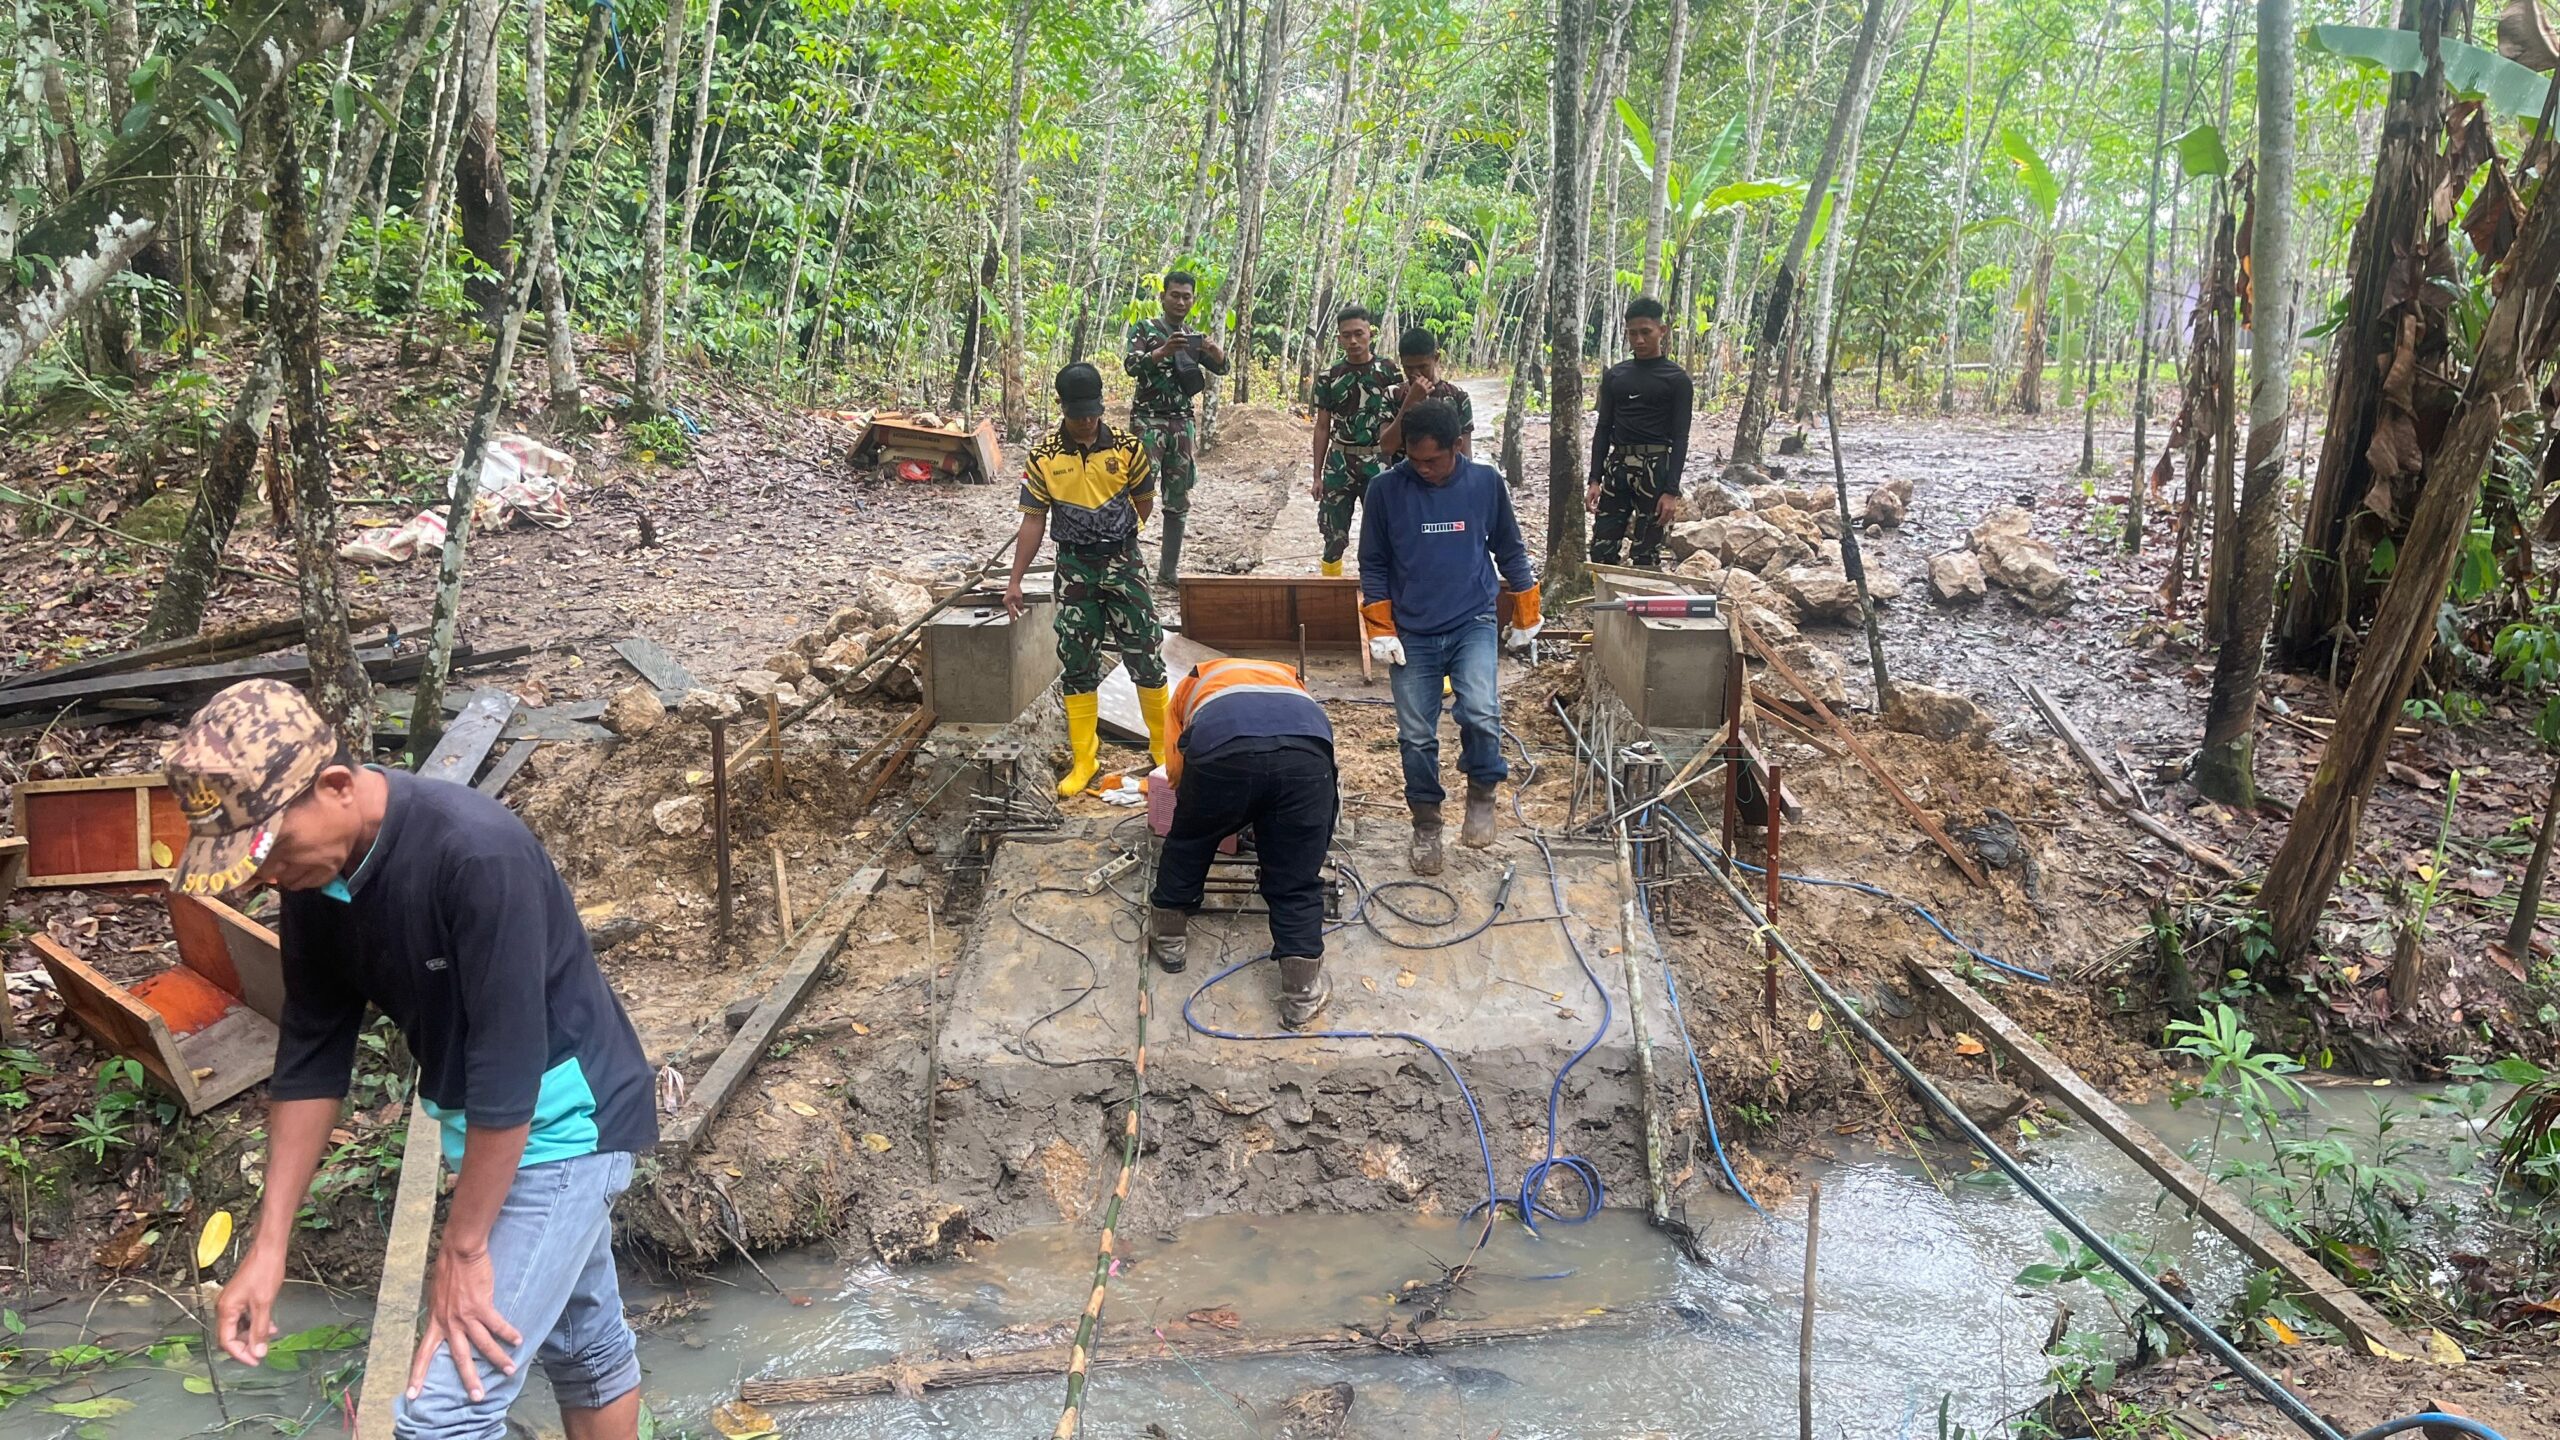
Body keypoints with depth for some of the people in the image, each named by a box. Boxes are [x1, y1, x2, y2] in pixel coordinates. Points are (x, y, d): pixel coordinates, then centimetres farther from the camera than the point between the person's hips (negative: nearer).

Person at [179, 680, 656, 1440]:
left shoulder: (477, 854, -32)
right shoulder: (317, 875, -7)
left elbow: (508, 1067, -28)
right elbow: (311, 1053, 2)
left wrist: (462, 1248, -20)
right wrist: (269, 1245, 2)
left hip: (562, 1122, -8)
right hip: (479, 1126, 8)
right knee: (585, 1341, 25)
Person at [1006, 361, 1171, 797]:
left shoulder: (1126, 448, -6)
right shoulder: (1043, 457, -4)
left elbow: (1144, 502, 9)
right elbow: (1034, 520, 0)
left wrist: (1116, 537, 6)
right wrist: (1015, 580, -2)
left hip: (1123, 563, -1)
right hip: (1073, 569, 1)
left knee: (1145, 656, 1)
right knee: (1076, 663, 4)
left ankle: (1163, 746, 17)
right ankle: (1084, 760, 13)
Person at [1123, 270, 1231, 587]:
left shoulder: (1195, 336, 13)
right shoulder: (1145, 329, -1)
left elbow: (1221, 369, 5)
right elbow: (1130, 365, -16)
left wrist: (1215, 350, -19)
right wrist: (1163, 351, -35)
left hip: (1183, 422, 5)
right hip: (1148, 419, -5)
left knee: (1178, 501, 6)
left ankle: (1168, 572, 12)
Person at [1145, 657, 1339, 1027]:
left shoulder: (1194, 683, 40)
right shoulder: (1290, 679, 46)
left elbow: (1175, 768, 27)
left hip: (1222, 747, -1)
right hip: (1305, 750, 1)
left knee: (1188, 844, 28)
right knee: (1296, 881, 16)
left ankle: (1169, 938, 43)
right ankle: (1302, 992, 19)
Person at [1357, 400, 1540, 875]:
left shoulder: (1486, 483, -3)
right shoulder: (1386, 489, -6)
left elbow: (1510, 550, 10)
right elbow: (1373, 565, 3)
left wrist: (1525, 616, 15)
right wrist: (1381, 632, -3)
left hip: (1473, 624, -1)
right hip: (1412, 634, 1)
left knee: (1481, 714, -22)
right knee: (1416, 736, 4)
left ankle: (1481, 792, 5)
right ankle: (1426, 825, 24)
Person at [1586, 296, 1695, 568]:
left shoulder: (1676, 379, -1)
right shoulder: (1614, 375, 10)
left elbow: (1680, 438, -5)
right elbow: (1603, 428, 12)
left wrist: (1672, 491, -13)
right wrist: (1594, 480, 3)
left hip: (1655, 468, -4)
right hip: (1617, 465, 4)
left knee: (1646, 555, -2)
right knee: (1601, 550, 0)